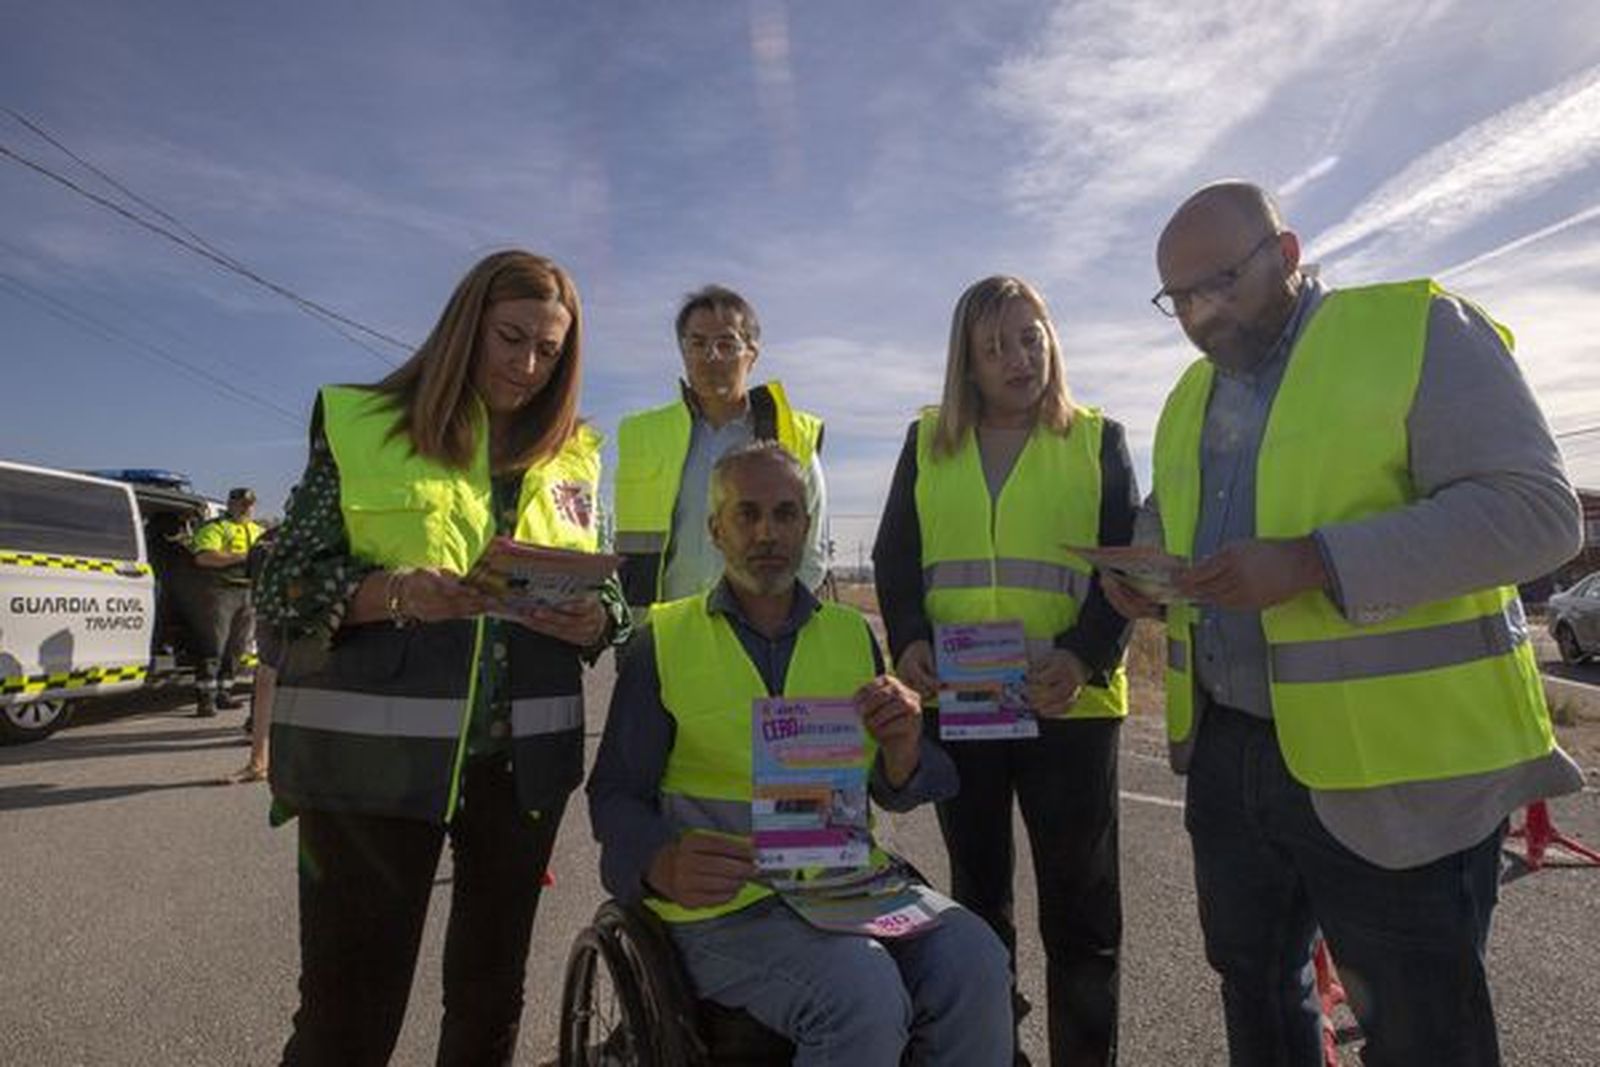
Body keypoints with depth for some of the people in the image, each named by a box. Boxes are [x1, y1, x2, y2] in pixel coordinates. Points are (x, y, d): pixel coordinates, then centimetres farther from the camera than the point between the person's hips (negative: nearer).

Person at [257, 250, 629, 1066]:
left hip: (521, 757, 4)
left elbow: (603, 600, 11)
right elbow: (286, 584, -3)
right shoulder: (362, 423, -1)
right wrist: (394, 592, -22)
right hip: (374, 752, -3)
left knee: (491, 997, 17)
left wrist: (596, 618, -12)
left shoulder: (570, 458, 9)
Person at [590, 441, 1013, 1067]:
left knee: (974, 964, -22)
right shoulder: (664, 641, 2)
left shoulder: (851, 634, 11)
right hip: (725, 903, -3)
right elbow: (615, 795, 3)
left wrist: (902, 751, -11)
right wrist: (665, 866, -18)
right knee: (864, 994, -28)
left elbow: (895, 794, 13)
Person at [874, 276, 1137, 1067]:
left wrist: (1087, 655, -18)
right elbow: (895, 558, 7)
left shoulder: (1097, 439, 7)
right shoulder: (929, 442, 10)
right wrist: (908, 640, -12)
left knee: (1080, 908, 6)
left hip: (1069, 703, -1)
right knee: (977, 897, 15)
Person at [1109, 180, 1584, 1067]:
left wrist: (1310, 563, -27)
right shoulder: (1191, 394, 12)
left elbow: (1534, 508, -17)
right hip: (1227, 753, 7)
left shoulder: (1421, 330, -8)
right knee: (1252, 987, 23)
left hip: (1393, 769, -6)